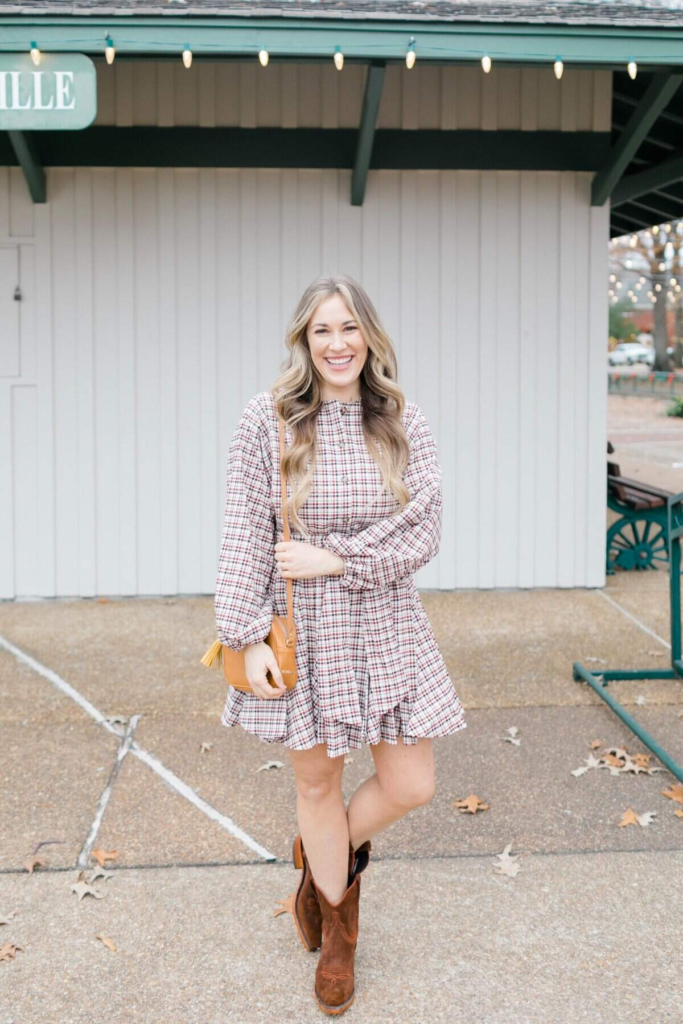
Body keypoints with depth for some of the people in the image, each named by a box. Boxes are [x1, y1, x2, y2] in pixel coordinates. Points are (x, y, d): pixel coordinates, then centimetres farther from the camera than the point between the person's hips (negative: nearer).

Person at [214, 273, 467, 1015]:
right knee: (318, 783, 12)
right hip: (302, 629, -2)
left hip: (384, 625, 2)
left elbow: (423, 533, -6)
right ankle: (337, 930, 37)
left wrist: (337, 559, -15)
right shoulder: (267, 421, -7)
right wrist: (248, 637, -11)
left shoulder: (402, 424, -1)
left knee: (409, 785, 4)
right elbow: (244, 537, -7)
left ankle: (324, 859, 37)